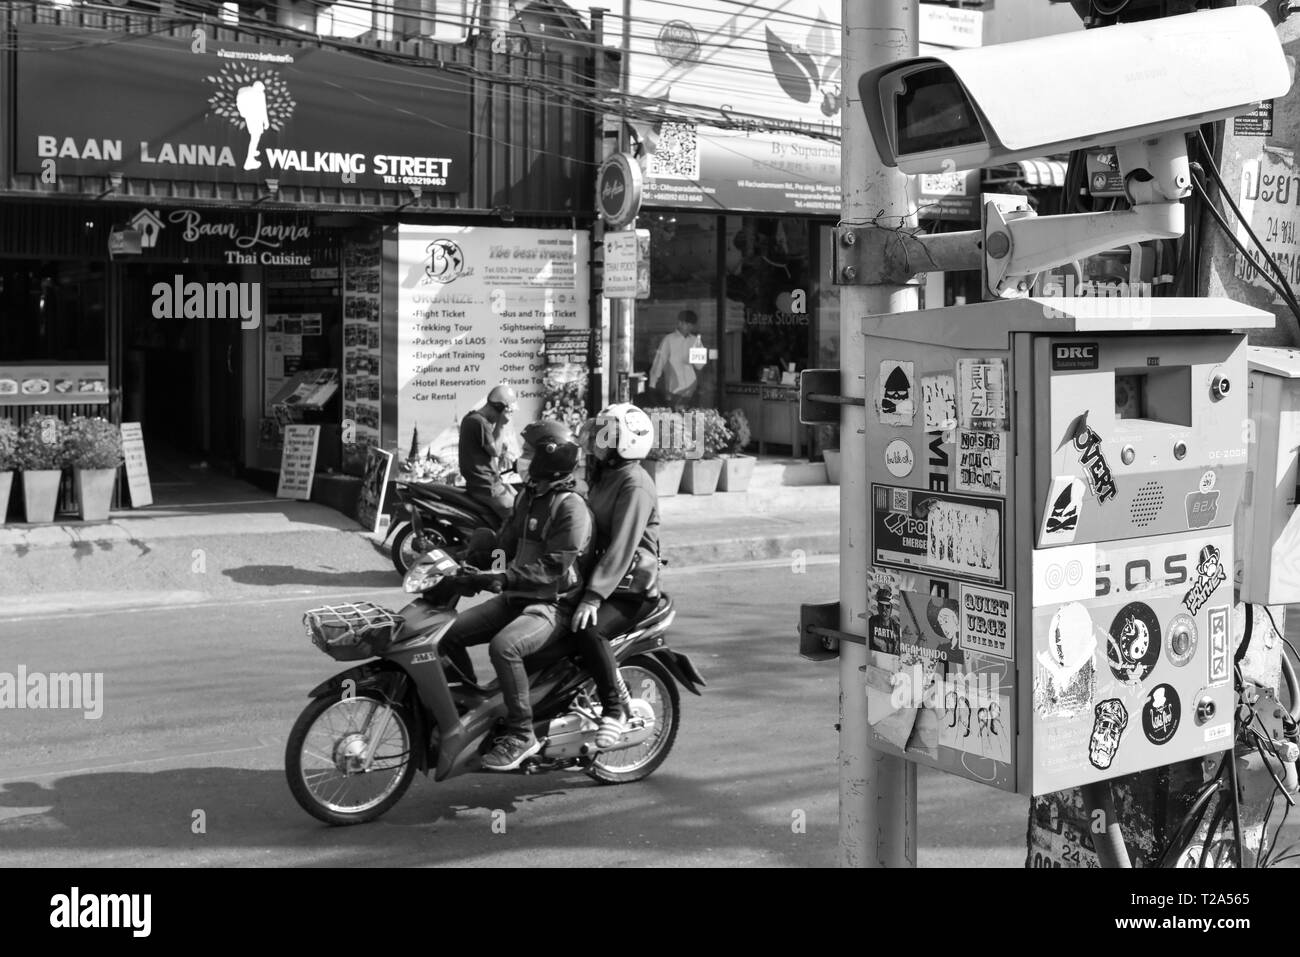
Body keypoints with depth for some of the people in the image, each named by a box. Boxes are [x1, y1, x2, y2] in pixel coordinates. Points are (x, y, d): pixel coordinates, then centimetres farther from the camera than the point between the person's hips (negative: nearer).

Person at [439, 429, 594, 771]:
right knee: (449, 635, -4)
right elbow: (506, 541, 23)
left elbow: (555, 570, -23)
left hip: (554, 604, -9)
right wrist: (468, 565, 8)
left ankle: (521, 734, -22)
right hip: (516, 598, 9)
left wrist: (501, 579, -28)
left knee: (504, 646, -35)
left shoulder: (570, 508, -15)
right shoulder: (528, 496, 14)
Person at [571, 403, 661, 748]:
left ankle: (615, 709, -18)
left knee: (588, 630, -33)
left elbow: (621, 547, -25)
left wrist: (593, 596, -31)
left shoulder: (635, 484, -16)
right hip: (597, 578, 10)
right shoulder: (603, 476, 16)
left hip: (631, 588, -10)